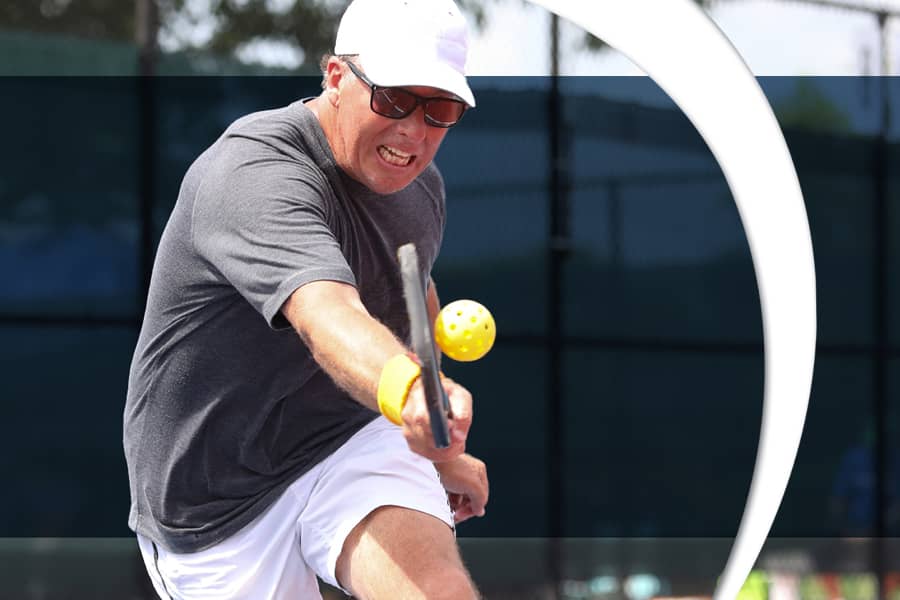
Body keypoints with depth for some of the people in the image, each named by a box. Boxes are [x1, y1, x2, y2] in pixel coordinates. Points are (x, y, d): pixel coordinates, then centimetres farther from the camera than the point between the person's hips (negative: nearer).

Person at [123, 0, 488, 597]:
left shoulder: (421, 183, 4)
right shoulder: (252, 175, -25)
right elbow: (328, 318, -44)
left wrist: (441, 449, 31)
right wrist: (407, 389, -64)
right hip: (223, 508, -4)